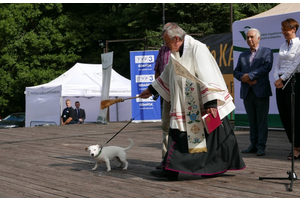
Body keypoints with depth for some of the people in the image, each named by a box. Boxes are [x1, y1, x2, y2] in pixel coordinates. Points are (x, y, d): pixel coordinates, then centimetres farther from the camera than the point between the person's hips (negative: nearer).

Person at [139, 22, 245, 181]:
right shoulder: (175, 55, 11)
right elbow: (166, 75, 26)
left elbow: (206, 76, -22)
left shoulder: (197, 49, -15)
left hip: (203, 106, -8)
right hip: (185, 107, 8)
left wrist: (211, 102, -27)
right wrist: (151, 90, 30)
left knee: (212, 136, 2)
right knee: (178, 135, 4)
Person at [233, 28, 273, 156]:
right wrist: (244, 78, -10)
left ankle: (261, 146, 0)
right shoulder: (242, 55, 19)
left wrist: (249, 76, -15)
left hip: (261, 91, -4)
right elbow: (236, 72, 12)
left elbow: (267, 67, -11)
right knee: (251, 120, 7)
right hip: (247, 92, 5)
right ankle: (253, 145, 12)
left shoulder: (266, 52, 5)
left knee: (262, 120, -3)